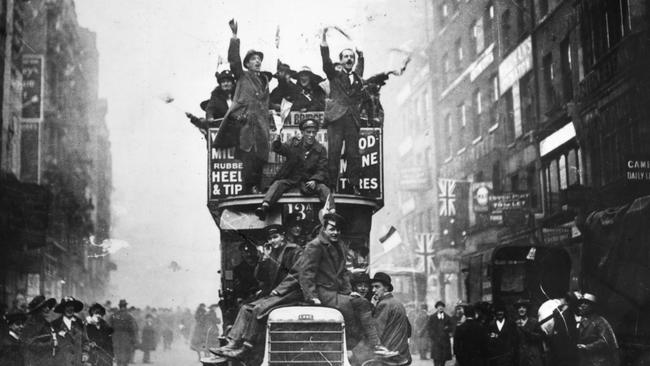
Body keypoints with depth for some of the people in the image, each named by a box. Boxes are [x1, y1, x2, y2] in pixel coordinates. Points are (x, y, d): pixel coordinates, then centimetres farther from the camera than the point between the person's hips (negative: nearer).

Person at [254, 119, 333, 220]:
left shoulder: (320, 149, 5)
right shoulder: (294, 143, 7)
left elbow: (322, 170, 1)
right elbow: (280, 149, -6)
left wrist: (314, 180, -19)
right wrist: (278, 139, -29)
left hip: (309, 180, -1)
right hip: (290, 179, 1)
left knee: (323, 188, -26)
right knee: (278, 183, -25)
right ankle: (265, 206, -46)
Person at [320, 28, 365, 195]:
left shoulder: (357, 78, 21)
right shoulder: (335, 75, 11)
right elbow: (326, 62, -2)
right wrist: (324, 40, -14)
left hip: (352, 119, 3)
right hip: (336, 118, -3)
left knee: (354, 154, -4)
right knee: (333, 153, -7)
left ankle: (354, 186, -1)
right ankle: (331, 187, -6)